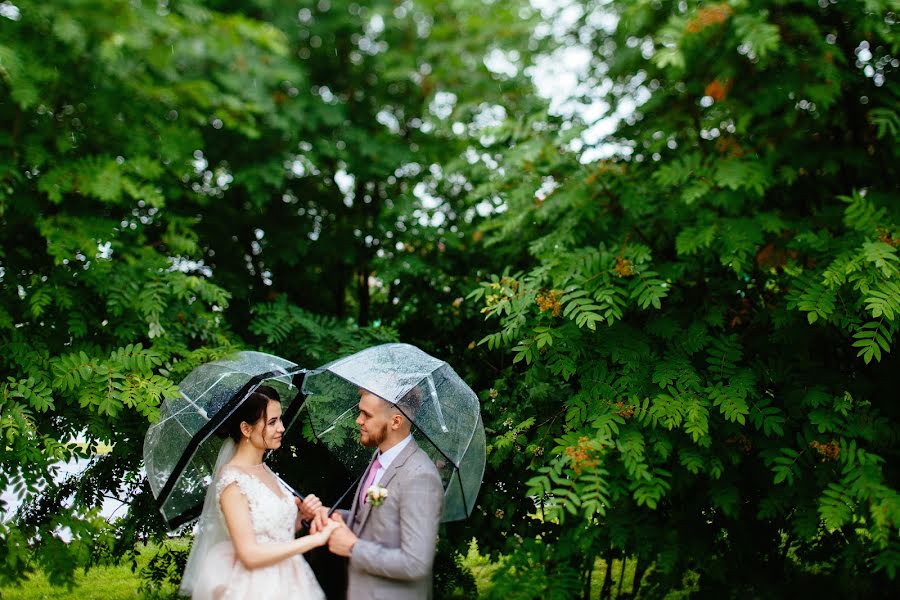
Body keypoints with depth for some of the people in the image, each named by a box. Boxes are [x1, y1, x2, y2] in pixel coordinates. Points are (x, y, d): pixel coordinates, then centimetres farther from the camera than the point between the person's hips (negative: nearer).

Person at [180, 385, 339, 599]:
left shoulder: (264, 470, 7)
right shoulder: (232, 480, -16)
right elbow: (250, 555, -22)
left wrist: (302, 514, -5)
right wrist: (316, 539, -21)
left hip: (284, 583, 7)